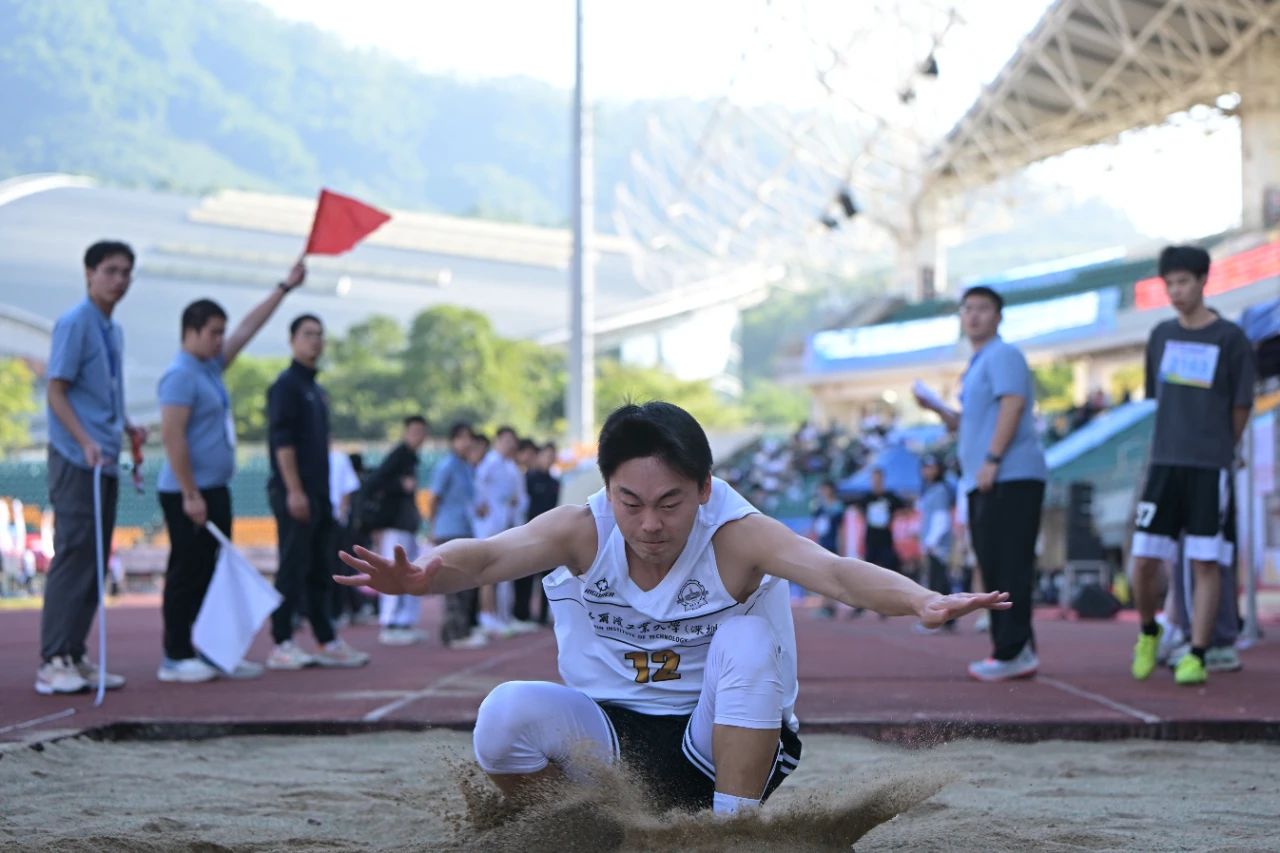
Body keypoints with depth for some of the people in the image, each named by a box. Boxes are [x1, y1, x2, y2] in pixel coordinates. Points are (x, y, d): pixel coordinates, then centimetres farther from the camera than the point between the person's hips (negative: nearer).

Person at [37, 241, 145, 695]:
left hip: (105, 462, 8)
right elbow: (56, 391, -13)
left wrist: (127, 427, 7)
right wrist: (87, 443, -23)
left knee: (94, 561, 9)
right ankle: (53, 662, -8)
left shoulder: (114, 331, 16)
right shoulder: (74, 323, -8)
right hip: (76, 463, -8)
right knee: (73, 556, -10)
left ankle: (75, 656, 14)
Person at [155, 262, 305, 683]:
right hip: (190, 493, -9)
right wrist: (190, 495, -21)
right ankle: (176, 658, 0)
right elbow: (172, 437, -19)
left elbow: (249, 327, 23)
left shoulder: (211, 367, 14)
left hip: (215, 490, 9)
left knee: (213, 574, 10)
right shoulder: (181, 375, -13)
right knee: (187, 573, -5)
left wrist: (285, 287, 23)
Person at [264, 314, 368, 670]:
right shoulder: (287, 384, -7)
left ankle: (327, 643, 15)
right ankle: (282, 646, -5)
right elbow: (282, 441, -15)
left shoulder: (316, 390, 20)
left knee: (318, 571, 11)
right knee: (293, 569, -8)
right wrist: (294, 491, -20)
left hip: (318, 494, 9)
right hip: (295, 495, -9)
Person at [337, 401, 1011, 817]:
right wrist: (425, 575, -55)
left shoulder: (737, 536, -20)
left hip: (721, 739, -1)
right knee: (507, 715, -28)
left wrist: (923, 602, -57)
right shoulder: (581, 531, -14)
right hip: (612, 737, 1)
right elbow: (487, 555, -31)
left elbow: (833, 571, -37)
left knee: (750, 640, -31)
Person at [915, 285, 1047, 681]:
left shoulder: (1003, 355, -5)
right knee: (994, 567, 10)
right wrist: (937, 408, 15)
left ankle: (1012, 651, -13)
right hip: (984, 484, 10)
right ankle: (1017, 653, 14)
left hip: (1011, 477, -10)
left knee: (1008, 565, -12)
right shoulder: (978, 365, 25)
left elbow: (1012, 405, -18)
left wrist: (992, 459, -23)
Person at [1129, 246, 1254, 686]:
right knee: (1144, 562, 0)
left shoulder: (1230, 339, -2)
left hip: (1210, 468, -3)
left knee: (1204, 562, -3)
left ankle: (1197, 657, 2)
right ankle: (1148, 633, 25)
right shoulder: (1161, 336, 10)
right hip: (1164, 465, 3)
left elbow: (1241, 407, 6)